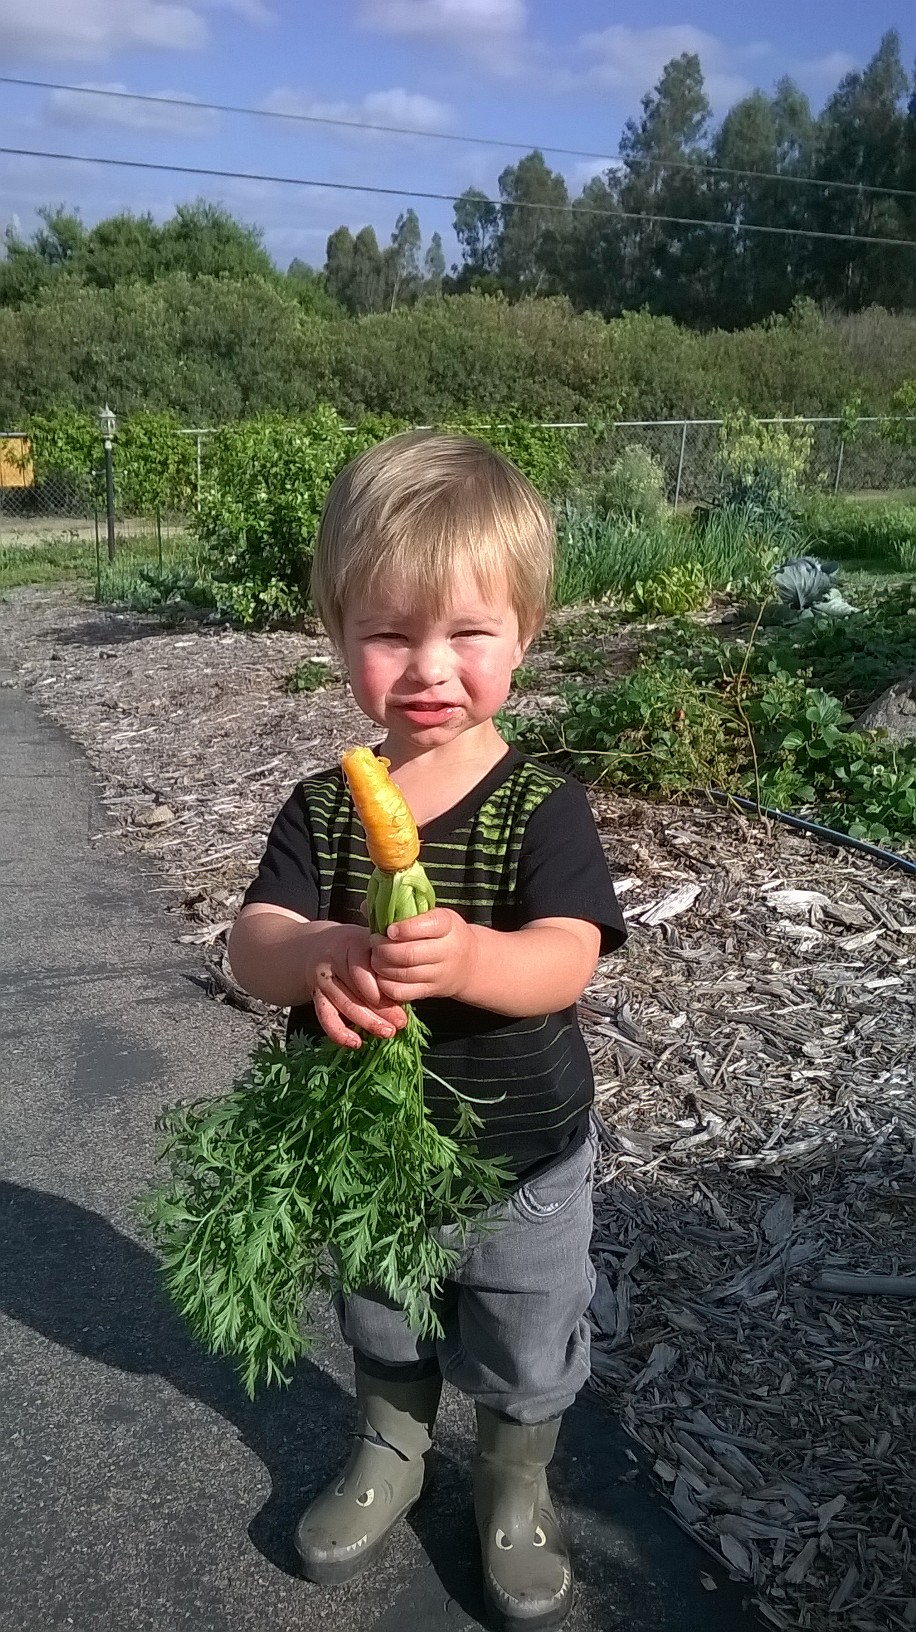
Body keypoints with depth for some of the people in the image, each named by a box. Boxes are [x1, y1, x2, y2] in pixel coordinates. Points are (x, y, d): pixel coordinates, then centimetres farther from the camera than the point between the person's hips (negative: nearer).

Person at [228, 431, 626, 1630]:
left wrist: (464, 957, -56)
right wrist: (320, 956, -45)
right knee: (382, 1336, 30)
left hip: (523, 1167, -3)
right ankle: (391, 1455, 59)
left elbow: (565, 959, -34)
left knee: (526, 1363, 22)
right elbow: (251, 944, -21)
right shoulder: (323, 809, -12)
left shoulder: (542, 808, -21)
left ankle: (516, 1492, 52)